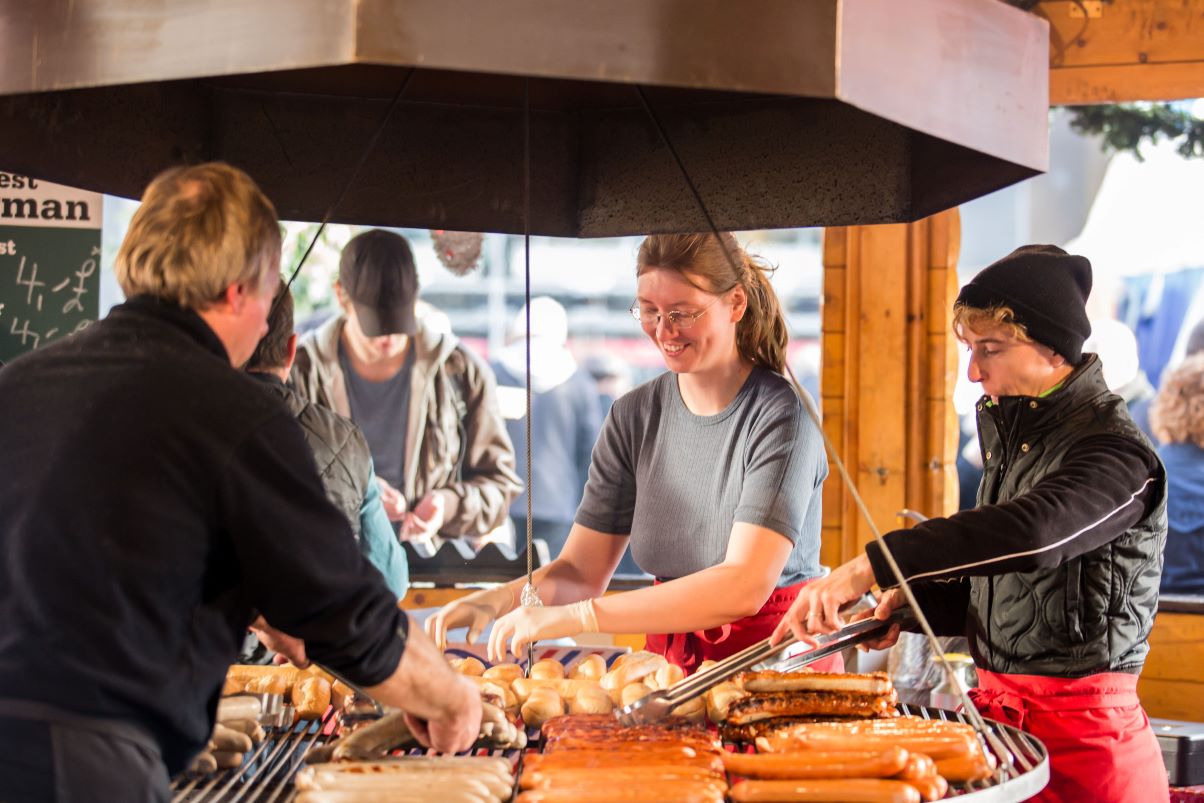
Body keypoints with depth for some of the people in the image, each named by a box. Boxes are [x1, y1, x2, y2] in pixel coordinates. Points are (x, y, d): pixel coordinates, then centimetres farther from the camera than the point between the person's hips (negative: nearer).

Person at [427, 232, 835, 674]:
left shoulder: (779, 414, -10)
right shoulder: (634, 416, 8)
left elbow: (745, 587, -20)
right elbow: (580, 571, 7)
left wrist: (573, 617, -24)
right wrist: (501, 598, -16)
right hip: (672, 664, 4)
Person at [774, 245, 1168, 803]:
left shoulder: (1117, 453, -15)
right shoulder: (1012, 437, 14)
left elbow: (1028, 531, -34)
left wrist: (872, 566, -39)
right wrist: (915, 600, 1)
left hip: (1081, 733, -8)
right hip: (1000, 709, 8)